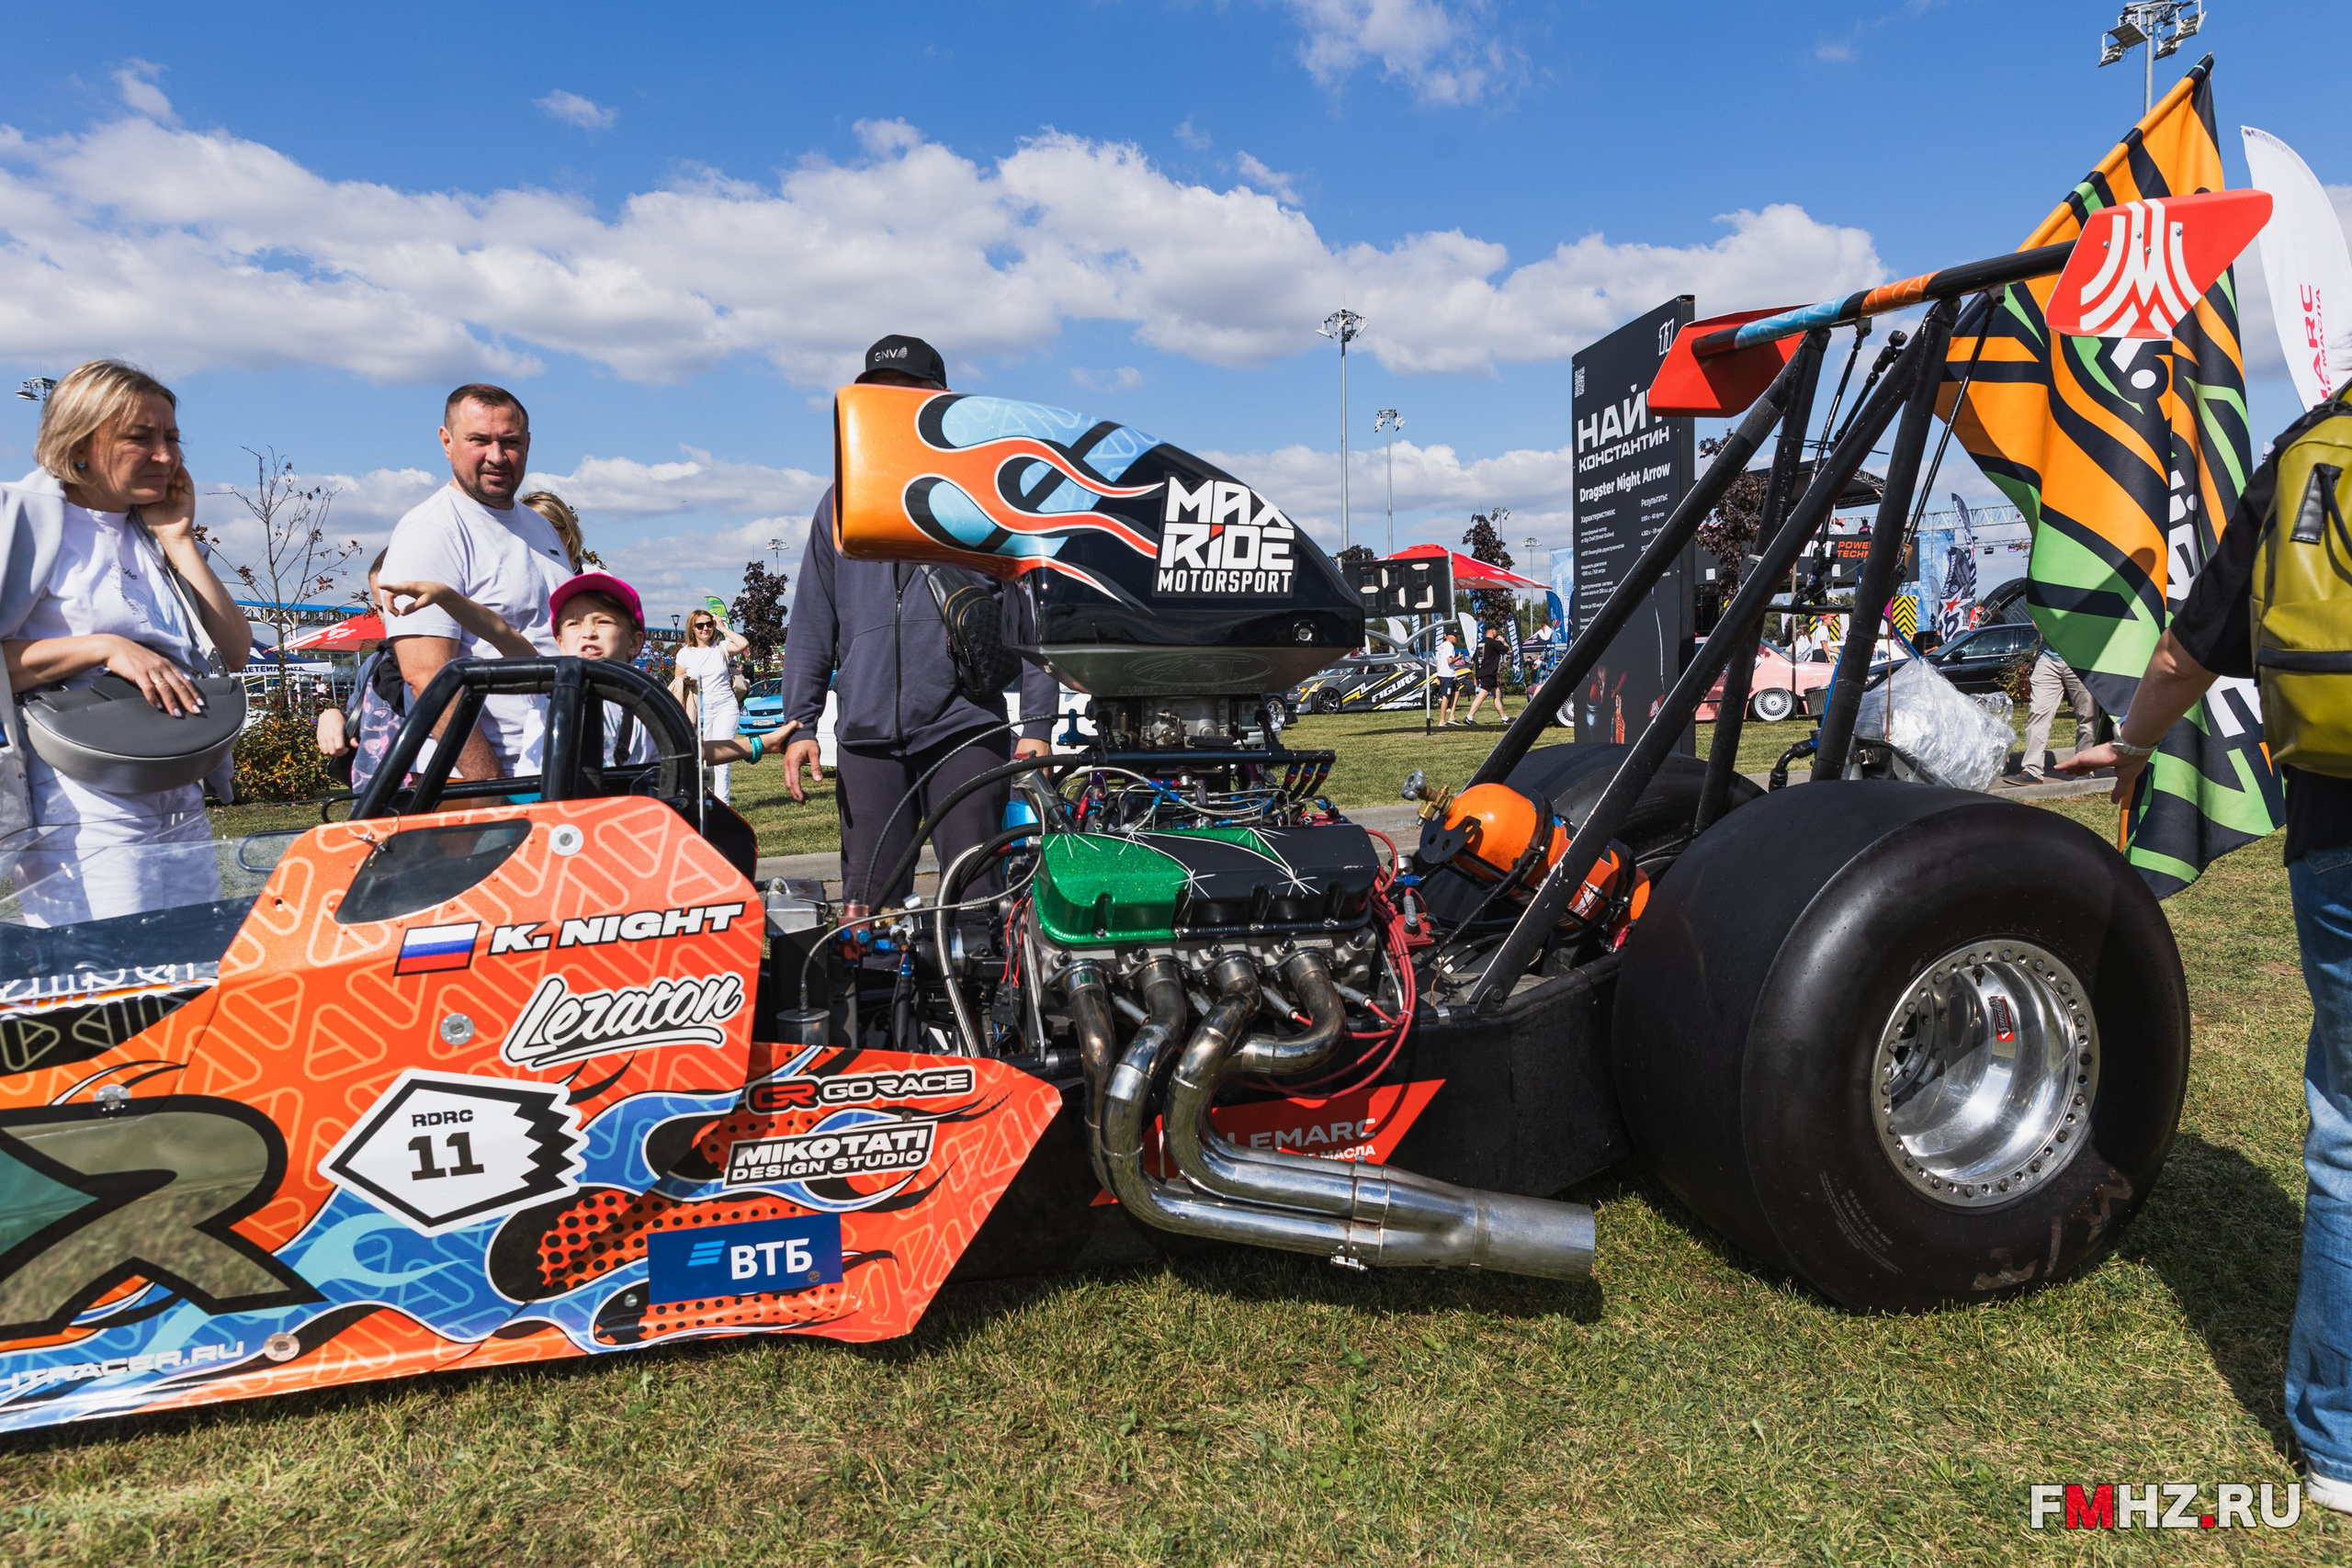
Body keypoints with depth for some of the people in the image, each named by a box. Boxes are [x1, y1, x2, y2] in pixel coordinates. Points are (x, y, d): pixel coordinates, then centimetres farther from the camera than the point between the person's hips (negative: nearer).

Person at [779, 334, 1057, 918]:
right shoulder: (842, 502, 18)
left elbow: (1033, 615, 5)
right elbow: (812, 623, 18)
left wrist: (1037, 724, -3)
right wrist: (800, 723, 8)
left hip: (966, 725, -3)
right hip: (866, 733, 3)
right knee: (865, 909, 4)